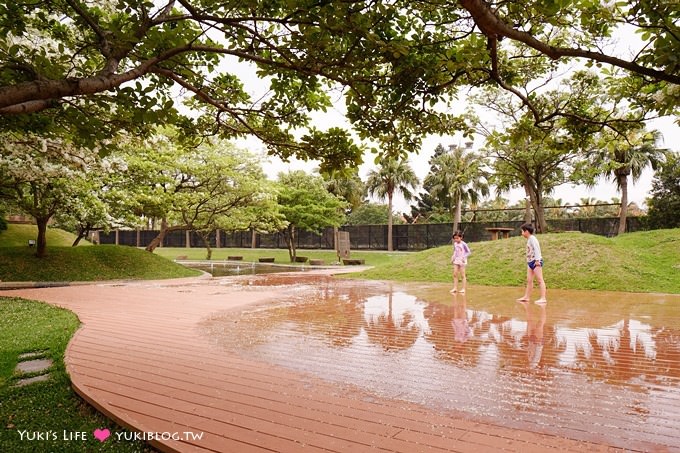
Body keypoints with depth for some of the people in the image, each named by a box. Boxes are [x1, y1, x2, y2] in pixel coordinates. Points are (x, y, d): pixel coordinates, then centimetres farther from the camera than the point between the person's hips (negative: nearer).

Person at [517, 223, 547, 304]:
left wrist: (537, 260, -24)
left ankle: (543, 298, -9)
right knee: (529, 280, 12)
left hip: (536, 261, -10)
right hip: (530, 262, 10)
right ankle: (526, 297, 18)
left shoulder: (532, 238, -10)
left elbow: (536, 249, -18)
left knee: (539, 279, -9)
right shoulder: (529, 240, 18)